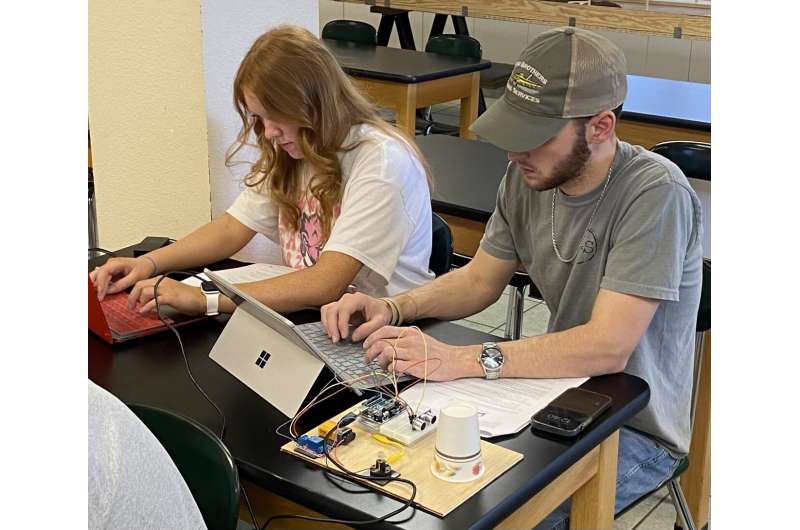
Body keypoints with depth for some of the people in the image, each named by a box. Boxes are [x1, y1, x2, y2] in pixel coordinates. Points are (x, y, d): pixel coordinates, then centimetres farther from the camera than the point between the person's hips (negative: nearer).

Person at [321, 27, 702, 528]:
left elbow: (608, 347, -30)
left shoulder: (656, 194, -25)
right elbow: (479, 280, 8)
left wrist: (461, 360, -34)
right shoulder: (529, 175, -4)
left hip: (636, 431, -6)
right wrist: (392, 309, -10)